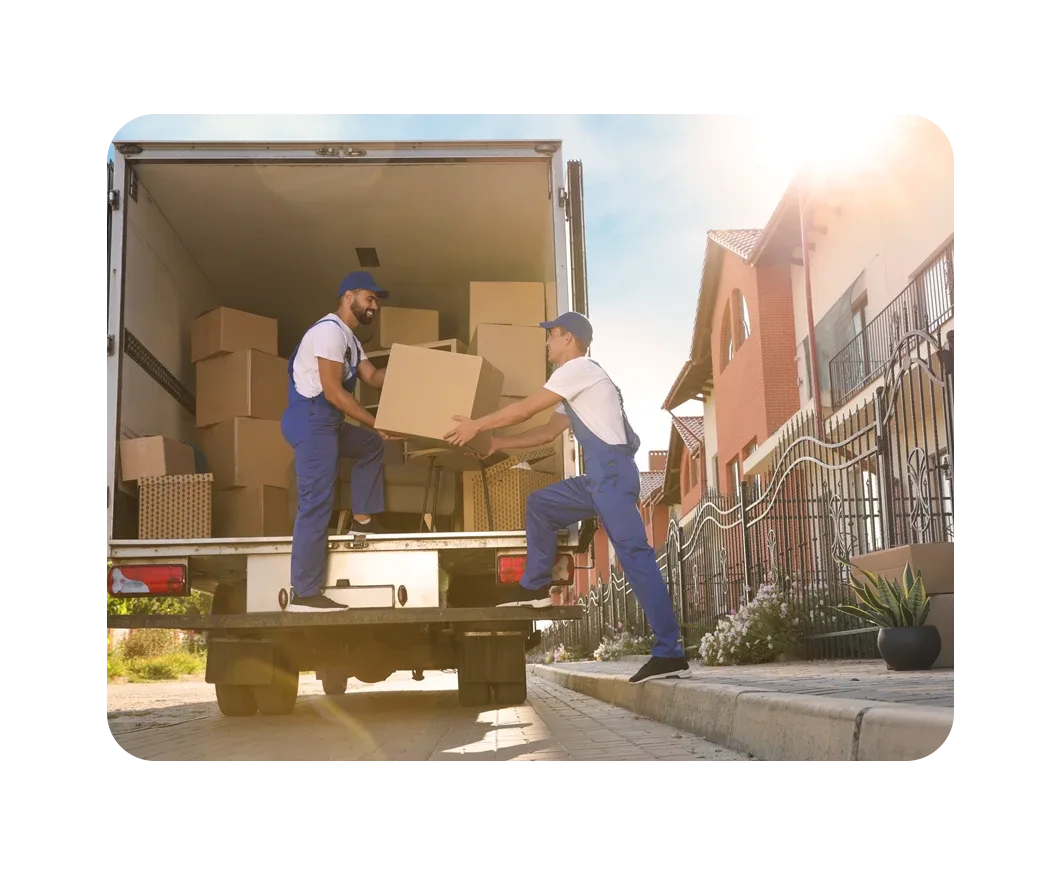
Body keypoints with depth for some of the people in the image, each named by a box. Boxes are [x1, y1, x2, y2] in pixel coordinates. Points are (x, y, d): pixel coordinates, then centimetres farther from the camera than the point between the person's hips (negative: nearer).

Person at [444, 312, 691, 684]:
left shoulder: (580, 368, -3)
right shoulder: (575, 381, 27)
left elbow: (525, 409, -4)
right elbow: (547, 432, 30)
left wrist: (477, 425, 6)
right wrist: (497, 443, 28)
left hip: (612, 470, -10)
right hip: (599, 475, 10)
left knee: (634, 553, -14)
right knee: (540, 503, 17)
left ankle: (670, 654, -17)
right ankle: (536, 587, 19)